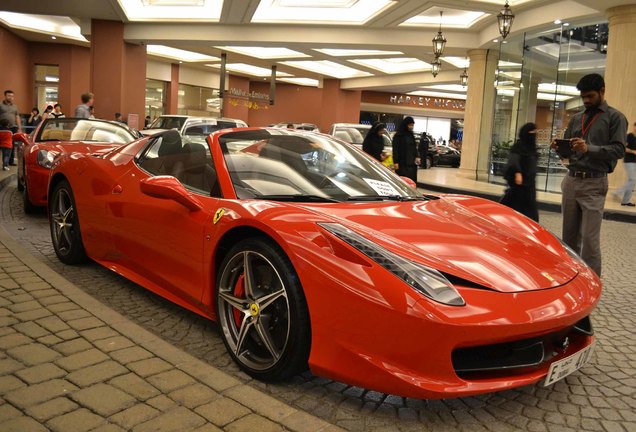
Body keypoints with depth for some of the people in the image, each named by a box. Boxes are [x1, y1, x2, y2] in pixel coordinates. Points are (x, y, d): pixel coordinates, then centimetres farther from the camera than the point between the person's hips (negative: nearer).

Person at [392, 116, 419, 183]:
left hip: (411, 163, 6)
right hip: (402, 164, -6)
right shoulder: (398, 135, -4)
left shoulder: (411, 135, 16)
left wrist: (417, 157, 6)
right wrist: (395, 162, -14)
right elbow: (395, 150, -8)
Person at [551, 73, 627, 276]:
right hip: (571, 180, 5)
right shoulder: (576, 118, 17)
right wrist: (559, 147, -6)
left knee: (590, 239, -9)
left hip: (594, 184, -5)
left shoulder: (615, 117, 1)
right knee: (569, 236, 10)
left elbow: (618, 150, -9)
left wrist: (589, 149, -24)